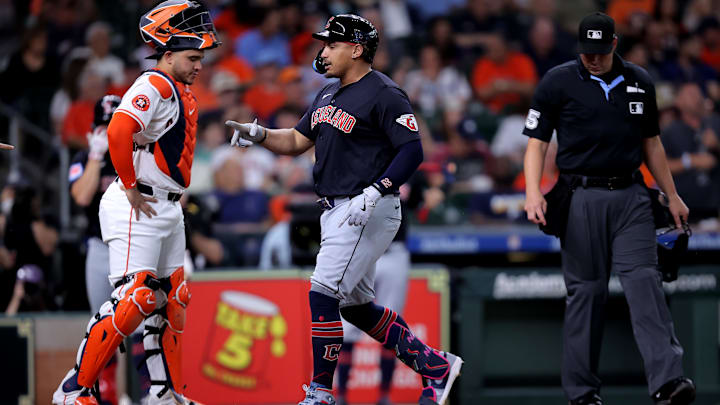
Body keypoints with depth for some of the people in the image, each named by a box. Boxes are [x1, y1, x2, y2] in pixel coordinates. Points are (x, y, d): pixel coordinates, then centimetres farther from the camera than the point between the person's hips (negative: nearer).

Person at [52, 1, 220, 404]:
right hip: (136, 208, -10)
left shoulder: (184, 93, 16)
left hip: (168, 210, 10)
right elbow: (118, 131, -31)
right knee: (131, 301, -15)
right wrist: (131, 188, -21)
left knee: (171, 302, 13)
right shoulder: (154, 86, -16)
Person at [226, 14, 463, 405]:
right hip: (336, 212, 10)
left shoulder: (384, 94, -12)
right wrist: (259, 134, 2)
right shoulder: (328, 94, 16)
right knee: (355, 306, 14)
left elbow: (412, 151, -17)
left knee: (323, 295, -14)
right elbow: (297, 140, 21)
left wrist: (374, 192, -26)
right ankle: (434, 366, 23)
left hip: (369, 211, -10)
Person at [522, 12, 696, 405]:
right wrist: (533, 191, -15)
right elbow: (537, 141, -1)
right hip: (581, 199, -2)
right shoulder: (558, 82, 1)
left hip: (631, 196, 2)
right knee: (586, 291, 0)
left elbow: (651, 143, 21)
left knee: (644, 281, -11)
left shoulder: (638, 81, 11)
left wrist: (672, 195, 21)